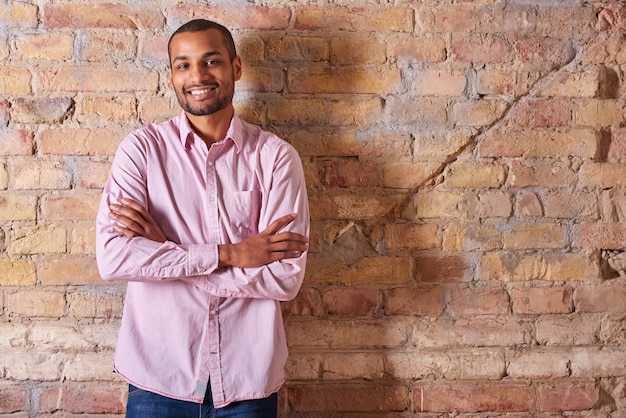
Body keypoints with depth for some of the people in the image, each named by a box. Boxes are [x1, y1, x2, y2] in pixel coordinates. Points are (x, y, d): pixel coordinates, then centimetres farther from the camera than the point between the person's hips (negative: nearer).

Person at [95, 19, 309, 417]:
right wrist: (230, 254, -17)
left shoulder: (275, 156, -5)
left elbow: (286, 276, -12)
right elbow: (112, 257, -15)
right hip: (158, 376, 0)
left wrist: (163, 252, -13)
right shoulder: (142, 148, -3)